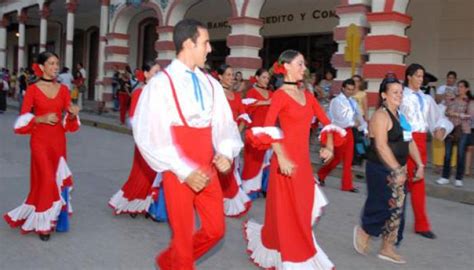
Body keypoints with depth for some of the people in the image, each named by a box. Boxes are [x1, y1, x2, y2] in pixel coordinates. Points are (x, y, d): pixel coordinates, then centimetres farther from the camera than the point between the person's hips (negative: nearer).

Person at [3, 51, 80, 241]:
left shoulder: (63, 89, 6)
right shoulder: (33, 89, -4)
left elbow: (69, 121, 7)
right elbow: (22, 119, -5)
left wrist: (73, 114, -14)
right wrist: (41, 118, -20)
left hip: (58, 140, 4)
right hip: (40, 140, -4)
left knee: (57, 179, 8)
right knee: (47, 179, -8)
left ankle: (52, 218, 23)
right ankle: (42, 224, 7)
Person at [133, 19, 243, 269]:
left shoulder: (210, 84, 6)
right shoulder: (161, 83, -11)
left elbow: (225, 123, 7)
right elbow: (148, 134, -14)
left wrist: (226, 152, -15)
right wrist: (184, 170, -19)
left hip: (207, 170, 6)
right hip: (179, 172, -6)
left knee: (215, 230, 13)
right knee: (183, 236, 6)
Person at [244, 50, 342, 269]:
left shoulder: (307, 95, 12)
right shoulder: (279, 95, -9)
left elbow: (325, 121, 18)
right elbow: (267, 128, -20)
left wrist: (328, 146, 4)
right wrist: (281, 158, -25)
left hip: (303, 159, 7)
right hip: (286, 159, -7)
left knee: (301, 210, 14)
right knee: (288, 213, 3)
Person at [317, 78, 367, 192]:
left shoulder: (352, 102, 11)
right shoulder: (336, 101, -10)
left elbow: (359, 116, 7)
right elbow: (339, 118, -17)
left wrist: (364, 129, -5)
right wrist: (353, 123, -13)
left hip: (348, 131, 7)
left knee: (348, 159, 6)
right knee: (337, 158, -3)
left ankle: (347, 185, 13)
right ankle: (321, 175, 16)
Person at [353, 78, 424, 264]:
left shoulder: (400, 116, 15)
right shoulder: (381, 115, -13)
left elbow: (409, 142, 18)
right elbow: (381, 146, -22)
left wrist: (419, 165, 10)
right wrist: (397, 170, -24)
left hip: (397, 169, 9)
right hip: (381, 169, -9)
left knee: (397, 209, 9)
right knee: (385, 207, -5)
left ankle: (387, 249, 19)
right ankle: (364, 232, 21)